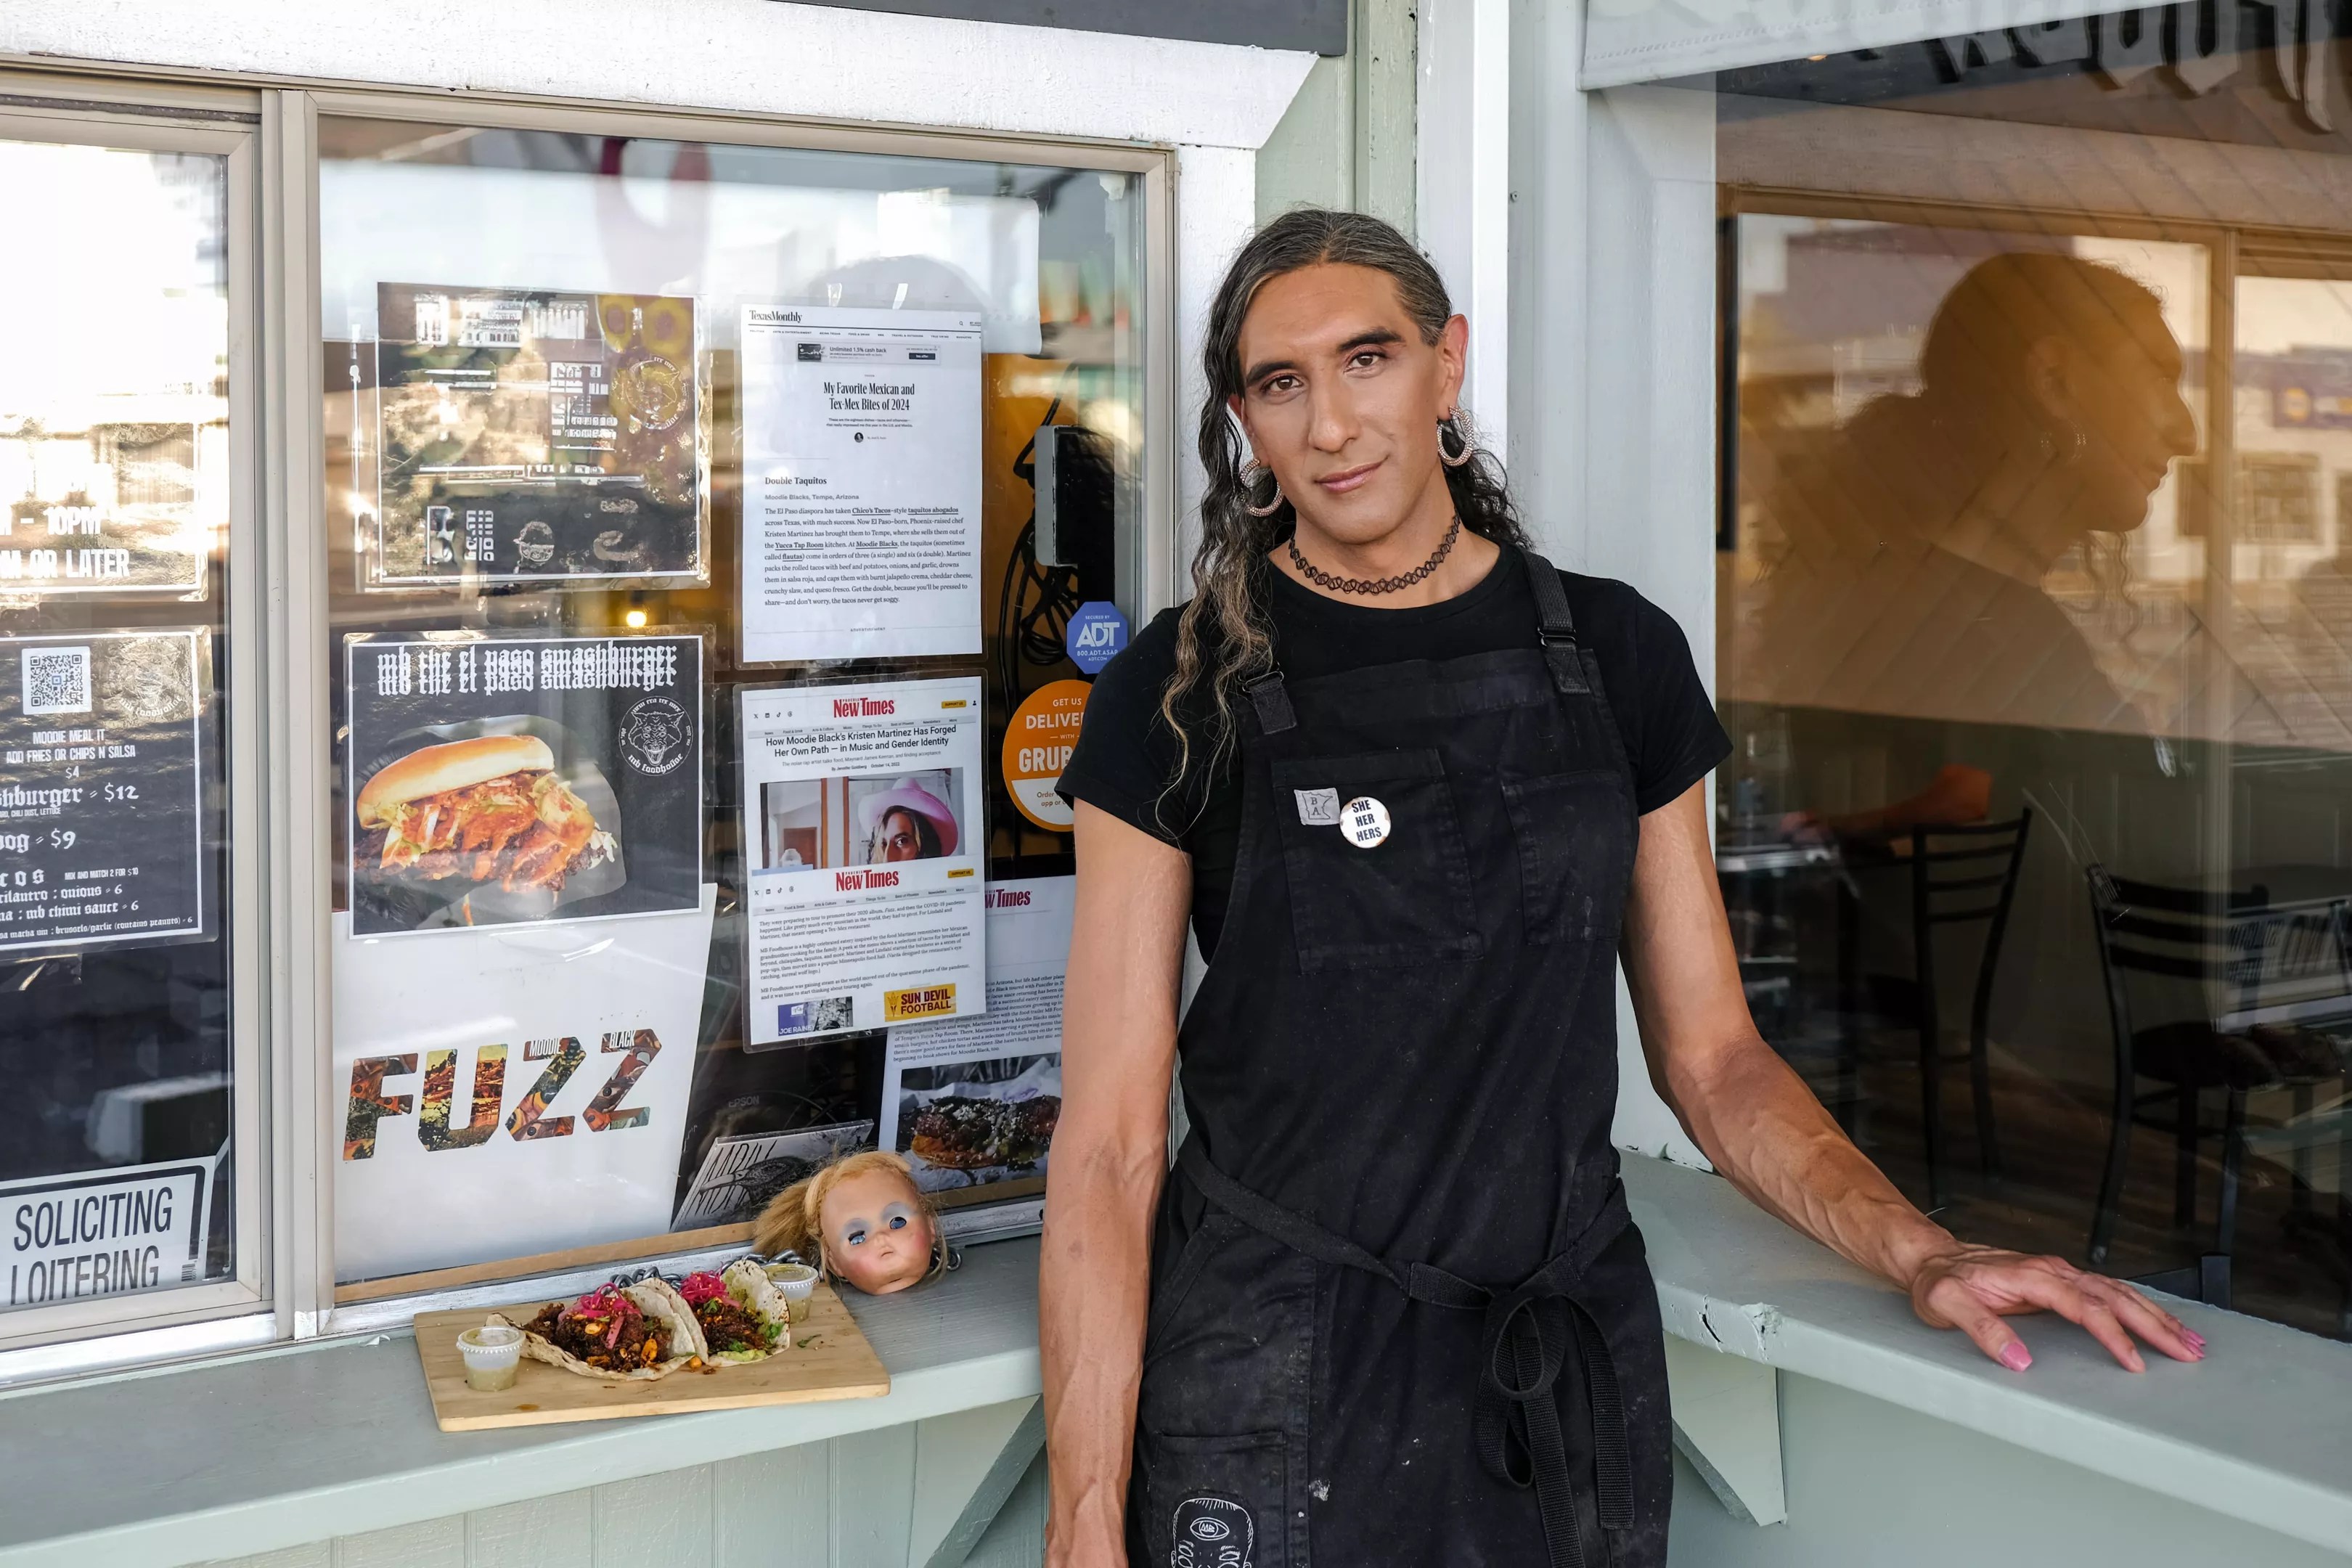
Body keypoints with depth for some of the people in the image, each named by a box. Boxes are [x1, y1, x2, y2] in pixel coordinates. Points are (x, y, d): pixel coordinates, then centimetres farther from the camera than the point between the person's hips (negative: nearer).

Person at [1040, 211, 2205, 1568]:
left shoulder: (1617, 656, 2)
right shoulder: (1178, 696, -6)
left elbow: (1709, 1054, 7)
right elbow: (1112, 1140, -8)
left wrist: (1921, 1254, -7)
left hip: (1574, 1394, 3)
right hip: (1276, 1396, -2)